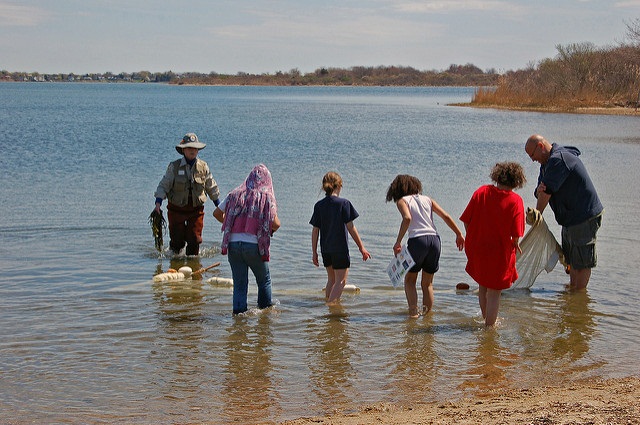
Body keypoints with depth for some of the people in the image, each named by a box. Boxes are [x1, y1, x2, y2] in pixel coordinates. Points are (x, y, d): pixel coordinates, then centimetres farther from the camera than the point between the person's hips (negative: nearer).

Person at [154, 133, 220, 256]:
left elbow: (211, 188, 13)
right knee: (177, 240, 2)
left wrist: (219, 206, 18)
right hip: (176, 209, -2)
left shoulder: (203, 167, 2)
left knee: (194, 239, -3)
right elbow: (164, 185, -4)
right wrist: (158, 202, -18)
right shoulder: (174, 167, -6)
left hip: (196, 209, 2)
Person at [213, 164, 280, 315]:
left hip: (233, 244, 3)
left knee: (239, 284, 9)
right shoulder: (266, 197, 0)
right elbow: (276, 224, -7)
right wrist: (272, 228, 15)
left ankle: (239, 311, 5)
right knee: (264, 280, 18)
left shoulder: (235, 195, 10)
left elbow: (217, 213, 16)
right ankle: (266, 309, 27)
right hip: (254, 245, -3)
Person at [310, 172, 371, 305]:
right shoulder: (343, 203, -10)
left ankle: (327, 302, 26)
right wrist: (361, 247, -4)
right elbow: (351, 228, -10)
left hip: (325, 249, 5)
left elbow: (315, 231, 2)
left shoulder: (319, 205, 2)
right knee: (341, 280, 0)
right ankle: (331, 304, -11)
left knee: (331, 279, 21)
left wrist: (314, 252, 9)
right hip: (340, 248, -5)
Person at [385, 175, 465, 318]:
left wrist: (398, 242, -13)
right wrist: (459, 234, 19)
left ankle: (413, 312, -2)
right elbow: (446, 217, 14)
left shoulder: (402, 201, 7)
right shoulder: (426, 199, 21)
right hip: (435, 239, 4)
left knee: (409, 279, 13)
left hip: (417, 240, -4)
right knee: (427, 283, 17)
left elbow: (407, 218, -13)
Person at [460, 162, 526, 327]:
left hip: (475, 250, 4)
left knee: (483, 287, 24)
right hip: (499, 252, -4)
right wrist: (515, 244, 6)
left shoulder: (481, 191, -3)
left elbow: (466, 221, -2)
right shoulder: (516, 201, -12)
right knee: (494, 292, 10)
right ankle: (489, 325, 17)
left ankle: (486, 319, 41)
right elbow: (516, 234, -16)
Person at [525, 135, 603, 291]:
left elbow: (547, 191, -21)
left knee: (582, 261, -3)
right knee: (570, 258, 19)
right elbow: (541, 192, 6)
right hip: (570, 219, 10)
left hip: (585, 217, -10)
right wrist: (539, 190, -20)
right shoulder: (547, 163, 13)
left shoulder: (558, 160, -21)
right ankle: (572, 287, 31)